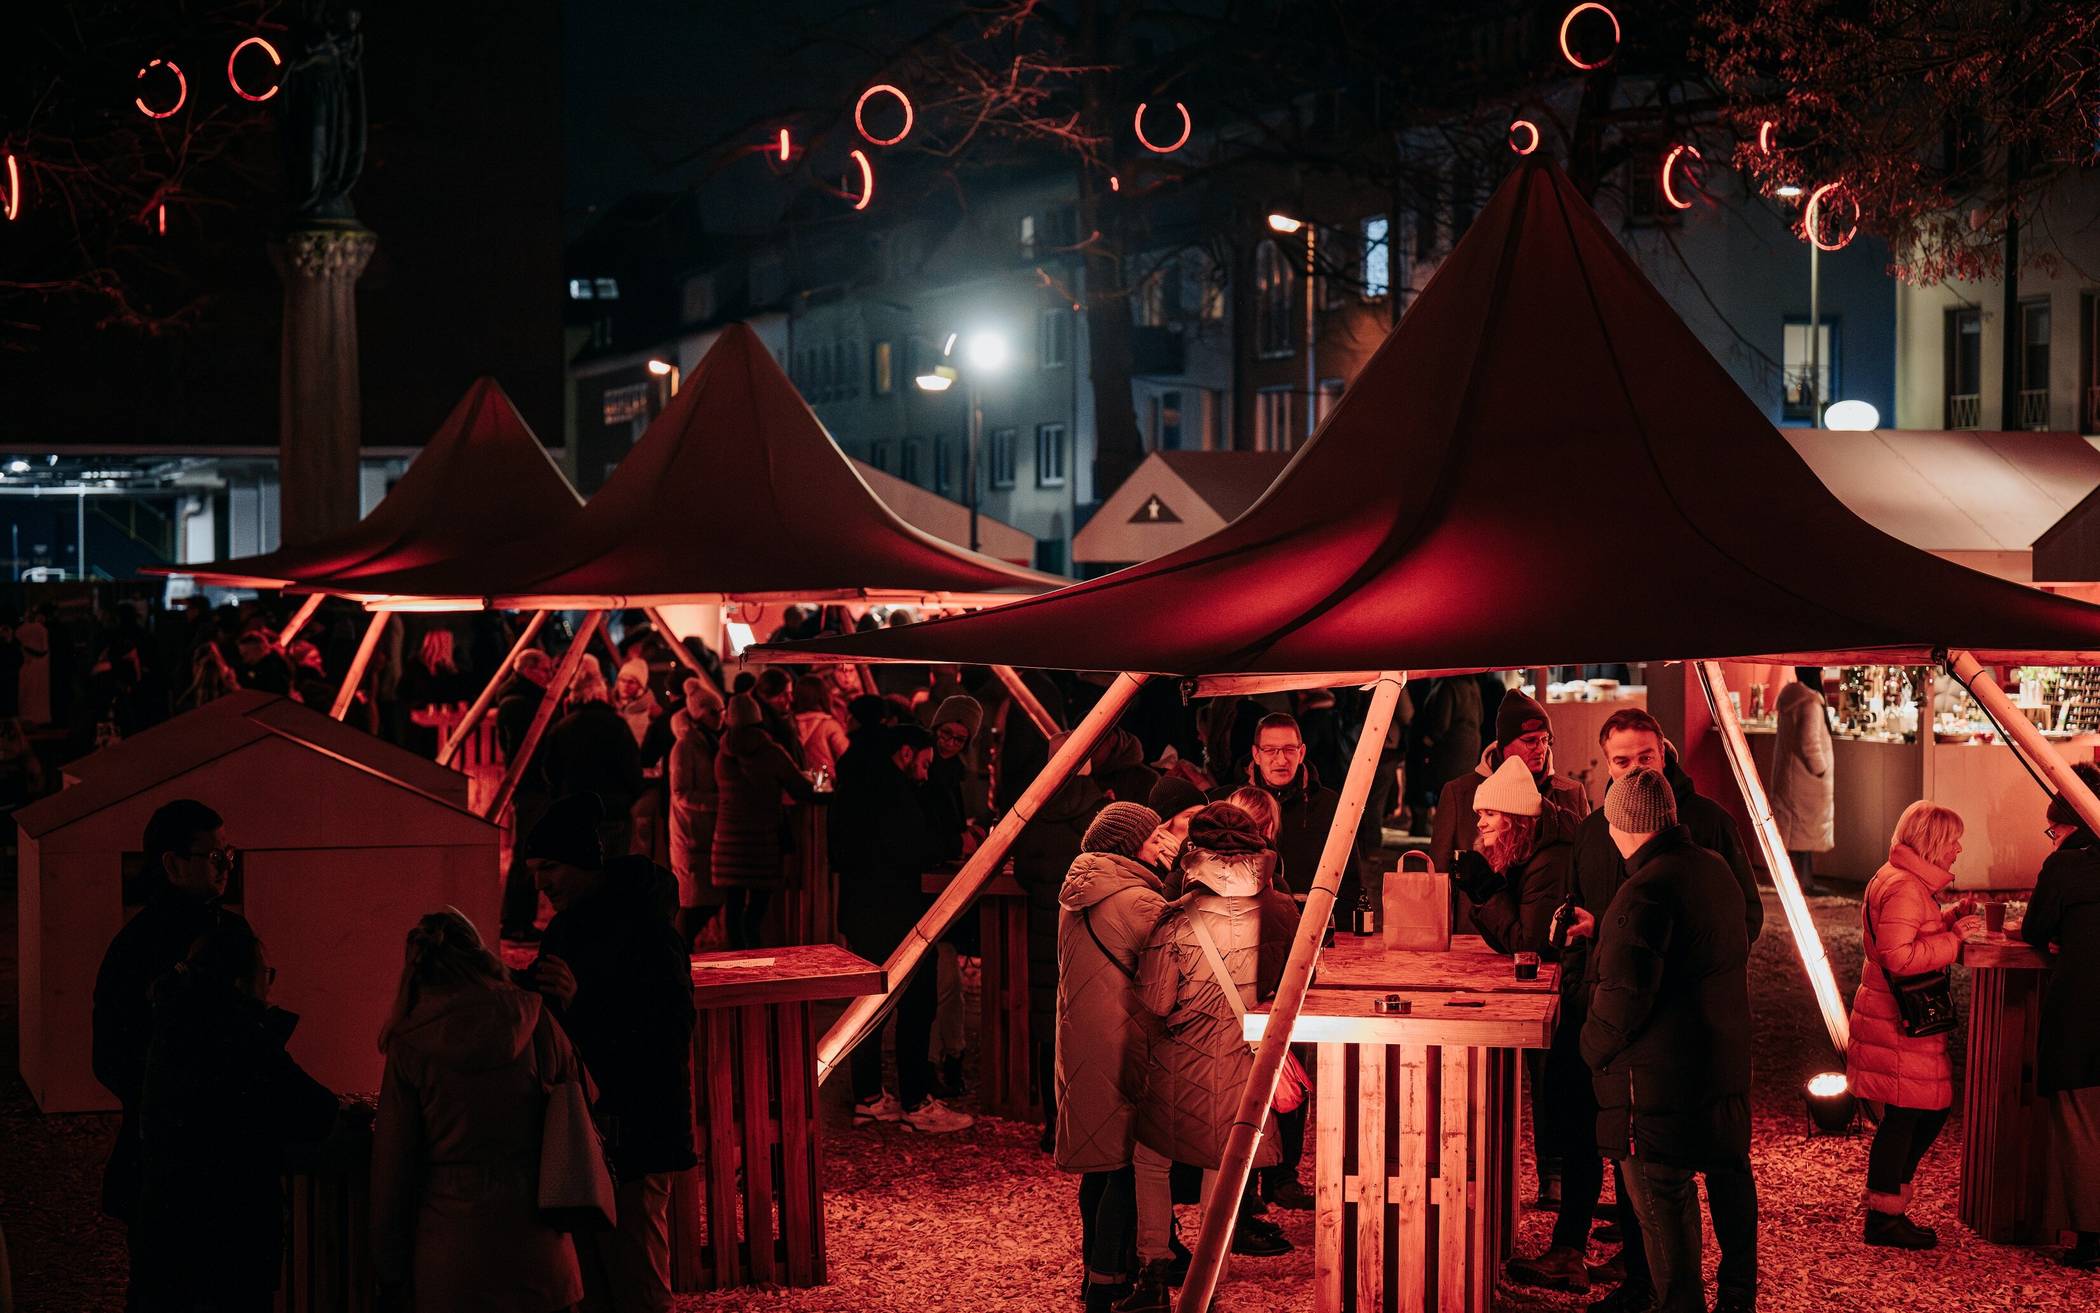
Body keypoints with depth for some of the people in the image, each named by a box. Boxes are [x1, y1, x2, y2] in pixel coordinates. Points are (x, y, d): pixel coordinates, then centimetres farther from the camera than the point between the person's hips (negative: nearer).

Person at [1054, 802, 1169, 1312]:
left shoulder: (1075, 893, 8)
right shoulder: (1139, 902, -19)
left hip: (1081, 1045, 9)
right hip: (1122, 1049, -9)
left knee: (1100, 1159, 18)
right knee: (1128, 1161, -2)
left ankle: (1096, 1264, 29)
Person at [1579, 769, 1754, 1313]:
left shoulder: (1645, 891, -20)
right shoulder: (1714, 870, 8)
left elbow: (1625, 994, -24)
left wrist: (1593, 1048, -6)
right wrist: (1602, 930, 35)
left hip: (1659, 1073, -9)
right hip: (1726, 1060, 9)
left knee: (1661, 1196, -1)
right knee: (1729, 1175, 18)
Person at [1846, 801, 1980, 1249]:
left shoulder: (1912, 882, 17)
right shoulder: (1903, 888, -19)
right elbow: (1899, 956, -26)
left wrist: (1950, 920, 10)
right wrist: (1955, 937, -20)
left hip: (1910, 1018, 11)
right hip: (1897, 1024, -11)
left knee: (1931, 1110, 14)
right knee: (1902, 1115, -5)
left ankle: (1887, 1205, 21)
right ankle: (1884, 1218, 3)